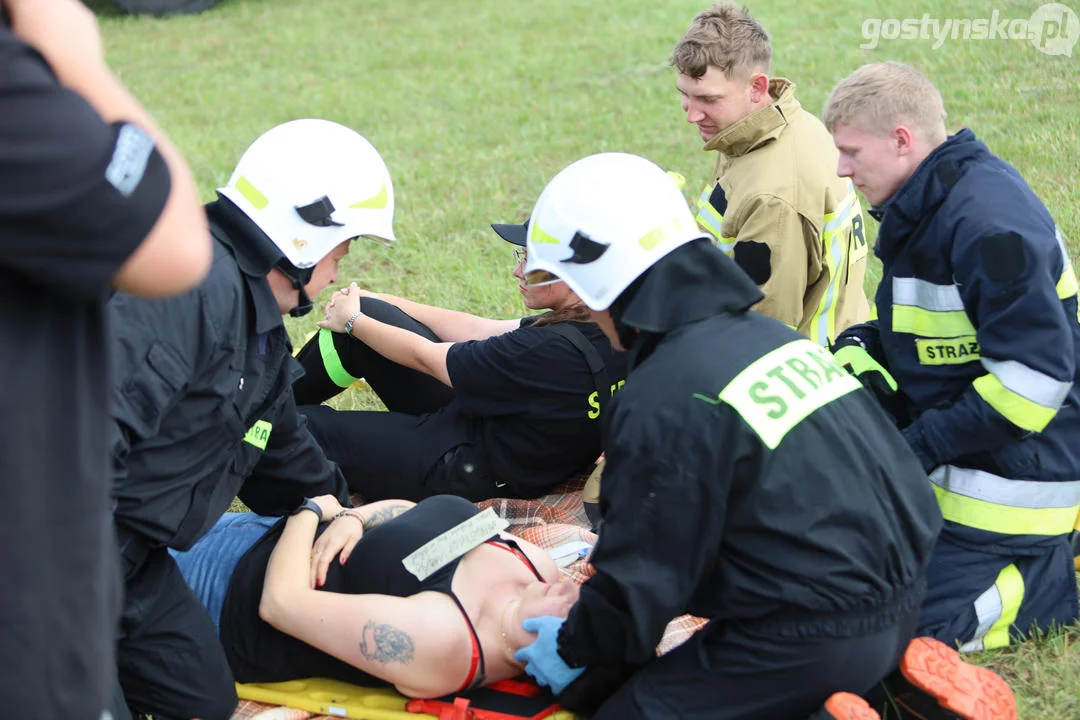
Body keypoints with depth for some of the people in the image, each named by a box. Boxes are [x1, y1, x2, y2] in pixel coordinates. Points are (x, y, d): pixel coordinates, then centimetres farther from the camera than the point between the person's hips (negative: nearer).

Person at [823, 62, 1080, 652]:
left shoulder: (988, 221, -25)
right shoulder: (919, 209, 7)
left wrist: (923, 445, -22)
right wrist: (859, 351, -4)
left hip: (1011, 477, -10)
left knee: (929, 625, -10)